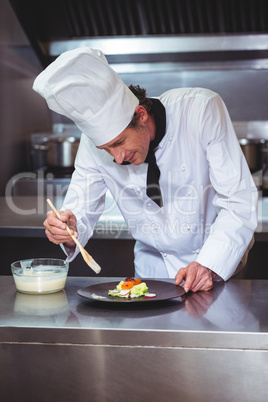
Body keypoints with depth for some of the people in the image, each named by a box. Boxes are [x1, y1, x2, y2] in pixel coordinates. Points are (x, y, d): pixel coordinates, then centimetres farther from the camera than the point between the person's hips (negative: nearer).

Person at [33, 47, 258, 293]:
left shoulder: (202, 109, -22)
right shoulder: (96, 136, -14)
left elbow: (239, 201, -19)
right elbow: (81, 211, -4)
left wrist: (209, 266, -31)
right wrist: (70, 230, -28)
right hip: (154, 268, 2)